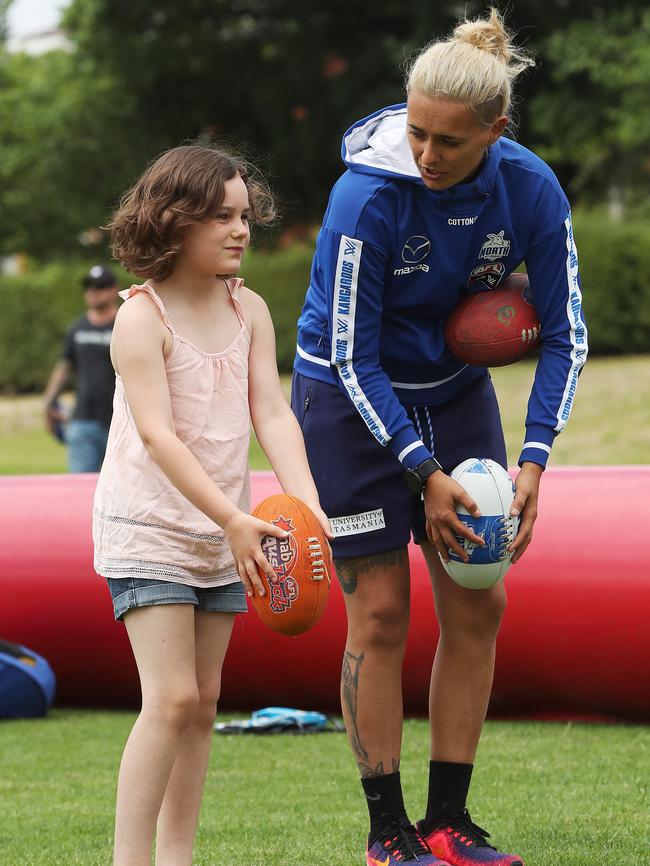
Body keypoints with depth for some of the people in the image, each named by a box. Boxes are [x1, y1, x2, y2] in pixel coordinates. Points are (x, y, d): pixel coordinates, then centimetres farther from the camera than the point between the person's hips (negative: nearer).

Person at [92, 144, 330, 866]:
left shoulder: (248, 310, 3)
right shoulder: (142, 318, -15)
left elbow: (271, 413, -4)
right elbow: (157, 433, -23)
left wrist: (307, 505, -20)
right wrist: (233, 520, -31)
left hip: (221, 532, 7)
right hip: (147, 528, -7)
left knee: (204, 701, 7)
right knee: (172, 699, -15)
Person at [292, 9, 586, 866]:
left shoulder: (531, 190, -17)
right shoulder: (367, 197, -28)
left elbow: (564, 332, -6)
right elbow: (351, 355, -21)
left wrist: (533, 461, -15)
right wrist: (425, 475, -22)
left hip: (456, 393, 4)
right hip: (351, 401, -4)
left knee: (477, 606, 1)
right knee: (381, 612, -5)